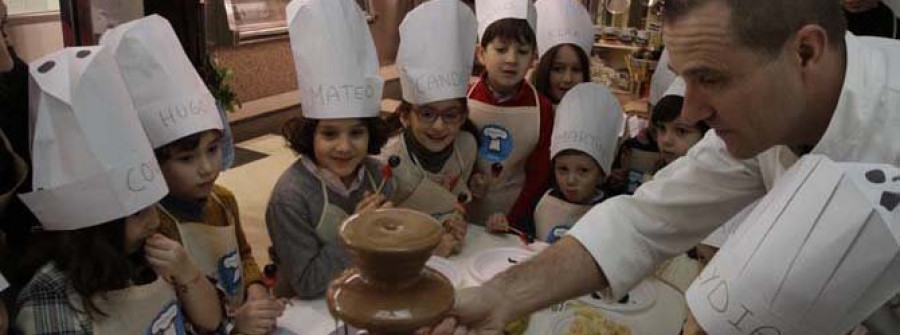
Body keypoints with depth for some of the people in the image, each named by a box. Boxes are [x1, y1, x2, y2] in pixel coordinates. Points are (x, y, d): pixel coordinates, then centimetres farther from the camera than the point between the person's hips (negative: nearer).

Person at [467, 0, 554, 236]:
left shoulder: (542, 109, -12)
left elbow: (538, 175, -5)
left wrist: (513, 219, -14)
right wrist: (465, 180, -13)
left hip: (515, 219, -1)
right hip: (464, 215, 1)